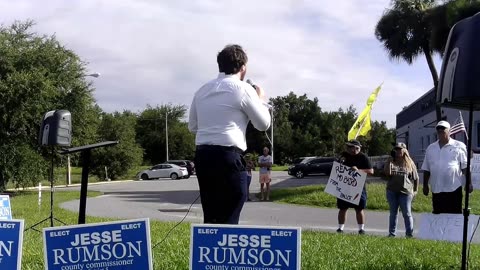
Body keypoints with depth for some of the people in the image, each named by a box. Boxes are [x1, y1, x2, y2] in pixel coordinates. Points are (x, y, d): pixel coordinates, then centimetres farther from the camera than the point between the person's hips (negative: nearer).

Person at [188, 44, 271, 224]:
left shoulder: (202, 91, 15)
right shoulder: (243, 89, -3)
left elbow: (192, 127, 22)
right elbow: (263, 124, 5)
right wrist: (261, 100, 20)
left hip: (202, 155, 6)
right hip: (228, 156, -6)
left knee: (210, 218, 12)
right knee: (228, 219, -1)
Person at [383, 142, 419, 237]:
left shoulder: (409, 163, 4)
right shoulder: (392, 162, 9)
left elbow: (415, 178, 7)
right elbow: (387, 173, -9)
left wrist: (415, 190, 4)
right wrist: (389, 161, -10)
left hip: (405, 192, -2)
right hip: (392, 191, 3)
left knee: (407, 213, -3)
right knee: (393, 213, 9)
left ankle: (409, 234, 2)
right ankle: (392, 233, 14)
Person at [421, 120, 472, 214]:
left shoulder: (459, 146, 1)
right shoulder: (430, 148, 12)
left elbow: (465, 167, -2)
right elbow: (426, 169, 14)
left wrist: (468, 183, -8)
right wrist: (425, 185, 12)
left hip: (454, 189, -4)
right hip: (436, 189, 4)